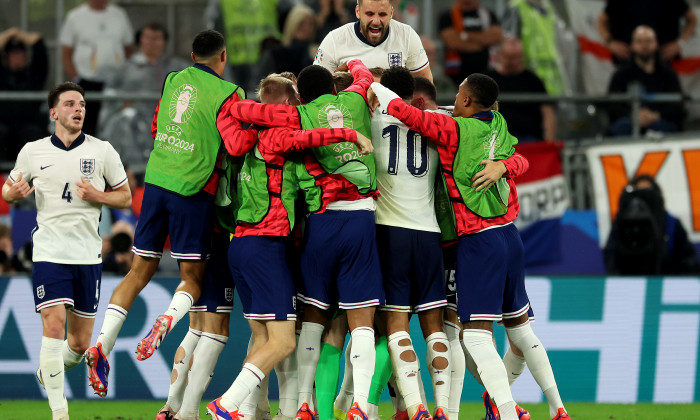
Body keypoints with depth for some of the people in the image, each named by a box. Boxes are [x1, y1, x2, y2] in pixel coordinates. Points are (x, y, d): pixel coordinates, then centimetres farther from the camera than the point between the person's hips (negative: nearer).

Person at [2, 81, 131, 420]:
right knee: (54, 324, -18)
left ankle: (48, 370, 39)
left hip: (87, 255, 2)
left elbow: (125, 197, 8)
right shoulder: (33, 152, 3)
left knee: (80, 342, 6)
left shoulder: (102, 151, 2)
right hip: (49, 252, -2)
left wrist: (96, 195, -12)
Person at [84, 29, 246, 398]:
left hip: (156, 183, 5)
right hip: (193, 191, -5)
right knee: (192, 277, 8)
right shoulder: (227, 94, -6)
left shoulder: (173, 81, 11)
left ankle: (103, 344, -4)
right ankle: (168, 319, -24)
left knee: (140, 270, 10)